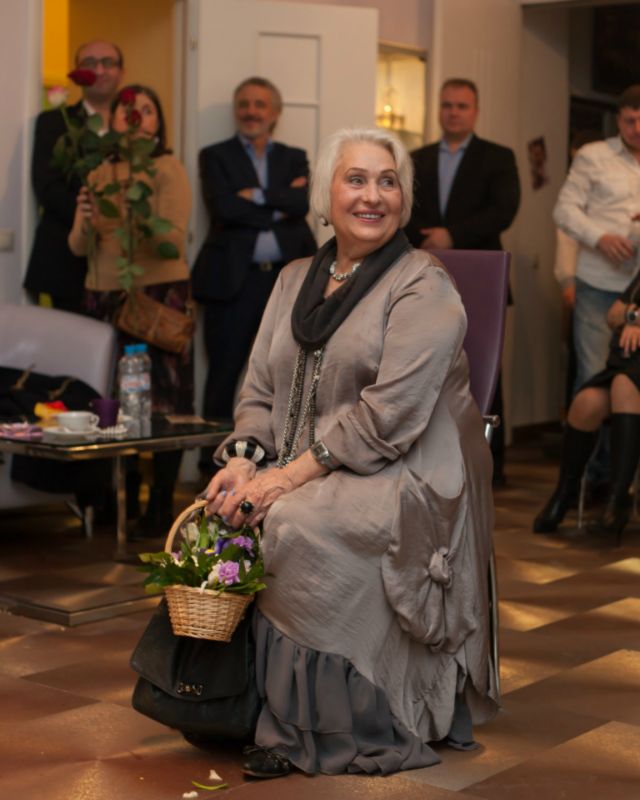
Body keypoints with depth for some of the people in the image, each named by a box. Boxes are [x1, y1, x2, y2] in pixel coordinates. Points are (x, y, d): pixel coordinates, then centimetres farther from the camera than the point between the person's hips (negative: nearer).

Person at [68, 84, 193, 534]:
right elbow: (77, 248, 9)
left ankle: (162, 505, -1)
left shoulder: (168, 169, -1)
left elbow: (176, 240, -10)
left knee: (163, 401, -6)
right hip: (105, 295, 5)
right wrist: (85, 225, -13)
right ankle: (125, 498, 15)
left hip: (160, 292, -4)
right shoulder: (98, 174, 13)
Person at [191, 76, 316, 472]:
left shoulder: (294, 158, 16)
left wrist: (257, 196, -11)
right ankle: (214, 458, 7)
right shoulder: (216, 156, 7)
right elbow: (224, 208, -10)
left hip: (287, 277, 3)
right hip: (234, 279, -3)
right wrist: (279, 206, -7)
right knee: (224, 373, -1)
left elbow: (302, 204, -4)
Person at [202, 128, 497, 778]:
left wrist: (291, 476, -22)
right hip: (303, 474, 6)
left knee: (300, 526, -31)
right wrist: (243, 460, -9)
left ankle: (312, 730, -17)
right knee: (218, 518, -19)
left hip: (403, 477, -6)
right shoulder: (295, 280, 15)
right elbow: (260, 390, 12)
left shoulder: (423, 288, -7)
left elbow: (389, 416, -17)